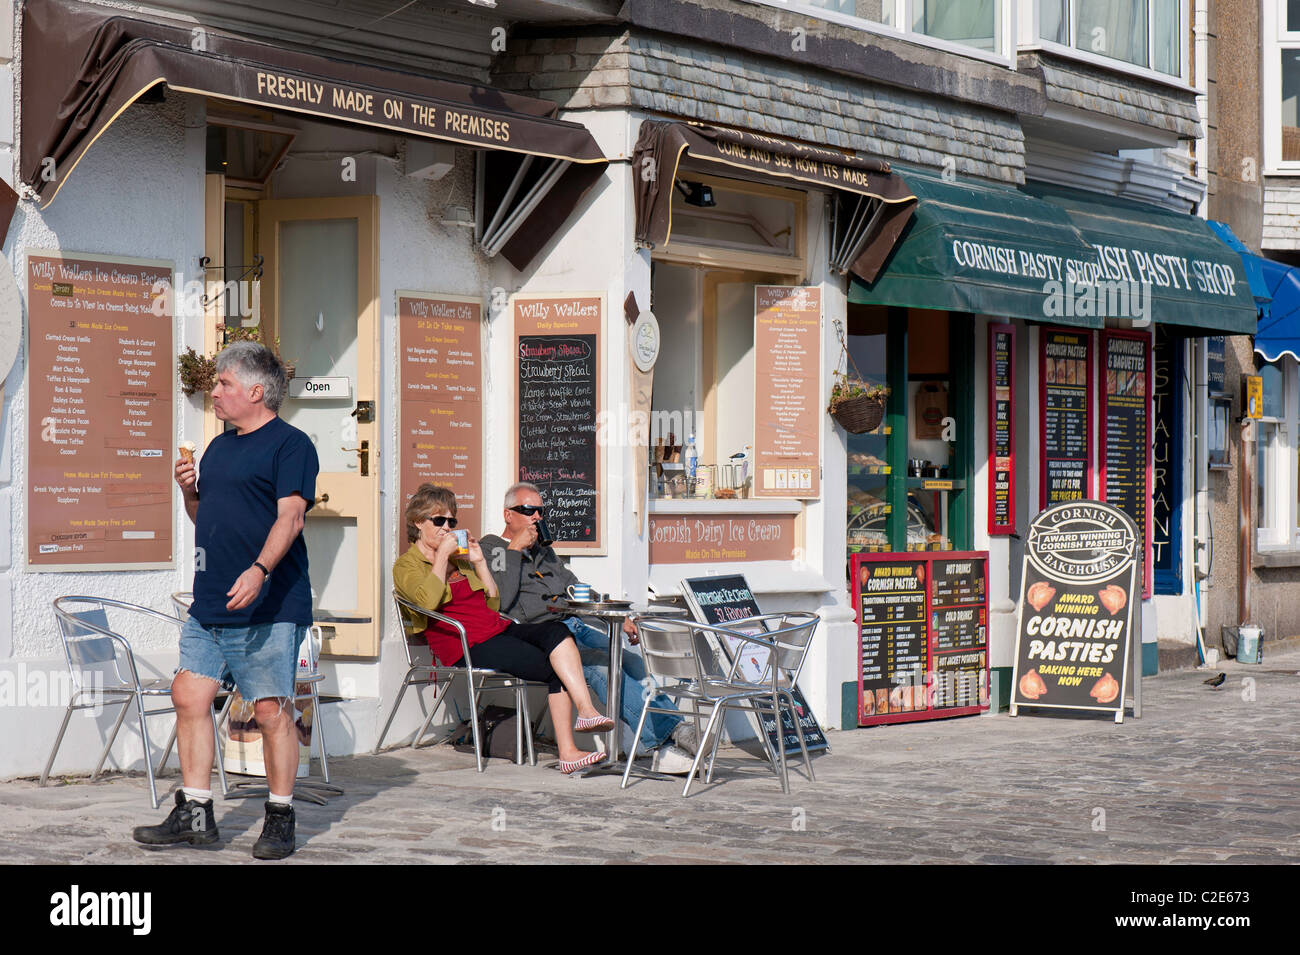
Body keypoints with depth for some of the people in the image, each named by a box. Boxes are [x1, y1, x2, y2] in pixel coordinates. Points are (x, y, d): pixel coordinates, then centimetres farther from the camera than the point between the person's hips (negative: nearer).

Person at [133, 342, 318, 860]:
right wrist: (189, 491, 6)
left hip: (267, 607, -8)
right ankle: (195, 813, 11)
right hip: (210, 604, 8)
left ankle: (280, 818, 6)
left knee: (272, 710, -3)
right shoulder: (219, 447, 19)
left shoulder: (290, 444, -6)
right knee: (189, 695, 4)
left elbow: (290, 515, -17)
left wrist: (259, 571, -29)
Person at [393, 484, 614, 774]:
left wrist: (479, 562, 16)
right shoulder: (406, 565, 6)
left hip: (498, 631, 7)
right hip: (466, 646, -7)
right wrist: (442, 554, -9)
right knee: (556, 669, -24)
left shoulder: (458, 558, 28)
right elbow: (428, 600, -18)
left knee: (555, 632, -25)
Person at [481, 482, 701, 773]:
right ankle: (660, 737, -39)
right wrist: (514, 550, -7)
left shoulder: (545, 555, 30)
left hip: (574, 627, 8)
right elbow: (500, 602, -11)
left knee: (632, 662, -19)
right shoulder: (491, 550, 7)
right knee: (601, 665, -31)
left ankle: (674, 730, -28)